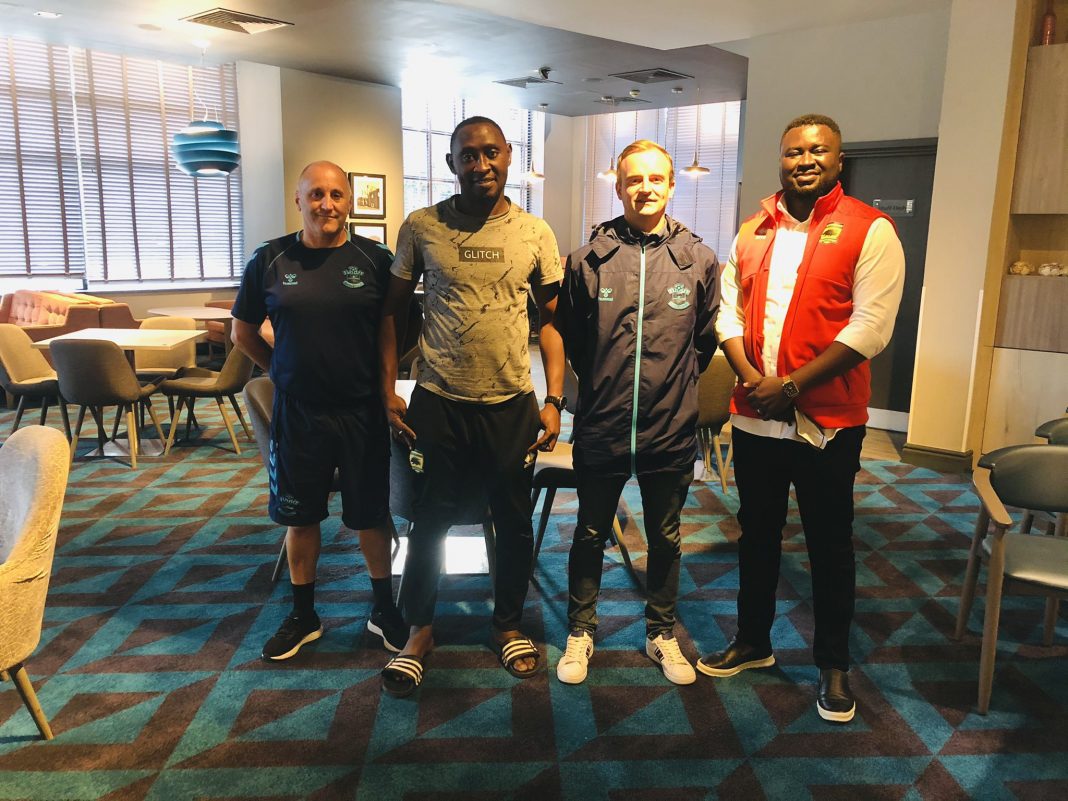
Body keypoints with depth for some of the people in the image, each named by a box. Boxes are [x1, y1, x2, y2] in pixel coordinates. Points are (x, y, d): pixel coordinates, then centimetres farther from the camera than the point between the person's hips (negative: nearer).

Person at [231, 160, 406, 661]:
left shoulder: (375, 259, -3)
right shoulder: (270, 260, 0)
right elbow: (243, 332, 11)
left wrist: (382, 376, -1)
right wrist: (282, 370, 6)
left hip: (363, 412, -1)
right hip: (297, 413, 1)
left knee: (372, 515, 10)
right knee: (300, 516, 13)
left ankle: (384, 610, 29)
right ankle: (303, 615, 31)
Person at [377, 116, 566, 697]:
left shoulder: (535, 233, 1)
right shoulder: (421, 227, -1)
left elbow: (550, 321, 5)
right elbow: (393, 312, 6)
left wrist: (554, 401, -2)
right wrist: (388, 391, 0)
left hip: (512, 405, 1)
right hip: (438, 404, 0)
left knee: (514, 523, 12)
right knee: (429, 522, 10)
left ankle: (508, 624, 34)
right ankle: (419, 630, 30)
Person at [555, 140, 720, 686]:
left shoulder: (699, 260, -1)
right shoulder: (588, 259, -3)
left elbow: (706, 338, 10)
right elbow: (569, 334, 8)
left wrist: (672, 382, 10)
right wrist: (603, 383, 10)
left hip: (671, 431, 1)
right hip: (600, 429, 0)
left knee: (665, 538, 16)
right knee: (590, 535, 14)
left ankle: (661, 633, 37)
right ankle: (580, 633, 33)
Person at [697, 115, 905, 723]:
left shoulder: (870, 230, -6)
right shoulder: (754, 231, 10)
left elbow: (871, 326, -14)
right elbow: (730, 310, 8)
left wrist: (792, 385, -17)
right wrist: (750, 374, -9)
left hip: (827, 421, -4)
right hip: (754, 416, 5)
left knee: (830, 546, 8)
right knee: (757, 534, 17)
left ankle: (834, 665, 27)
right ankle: (753, 642, 36)